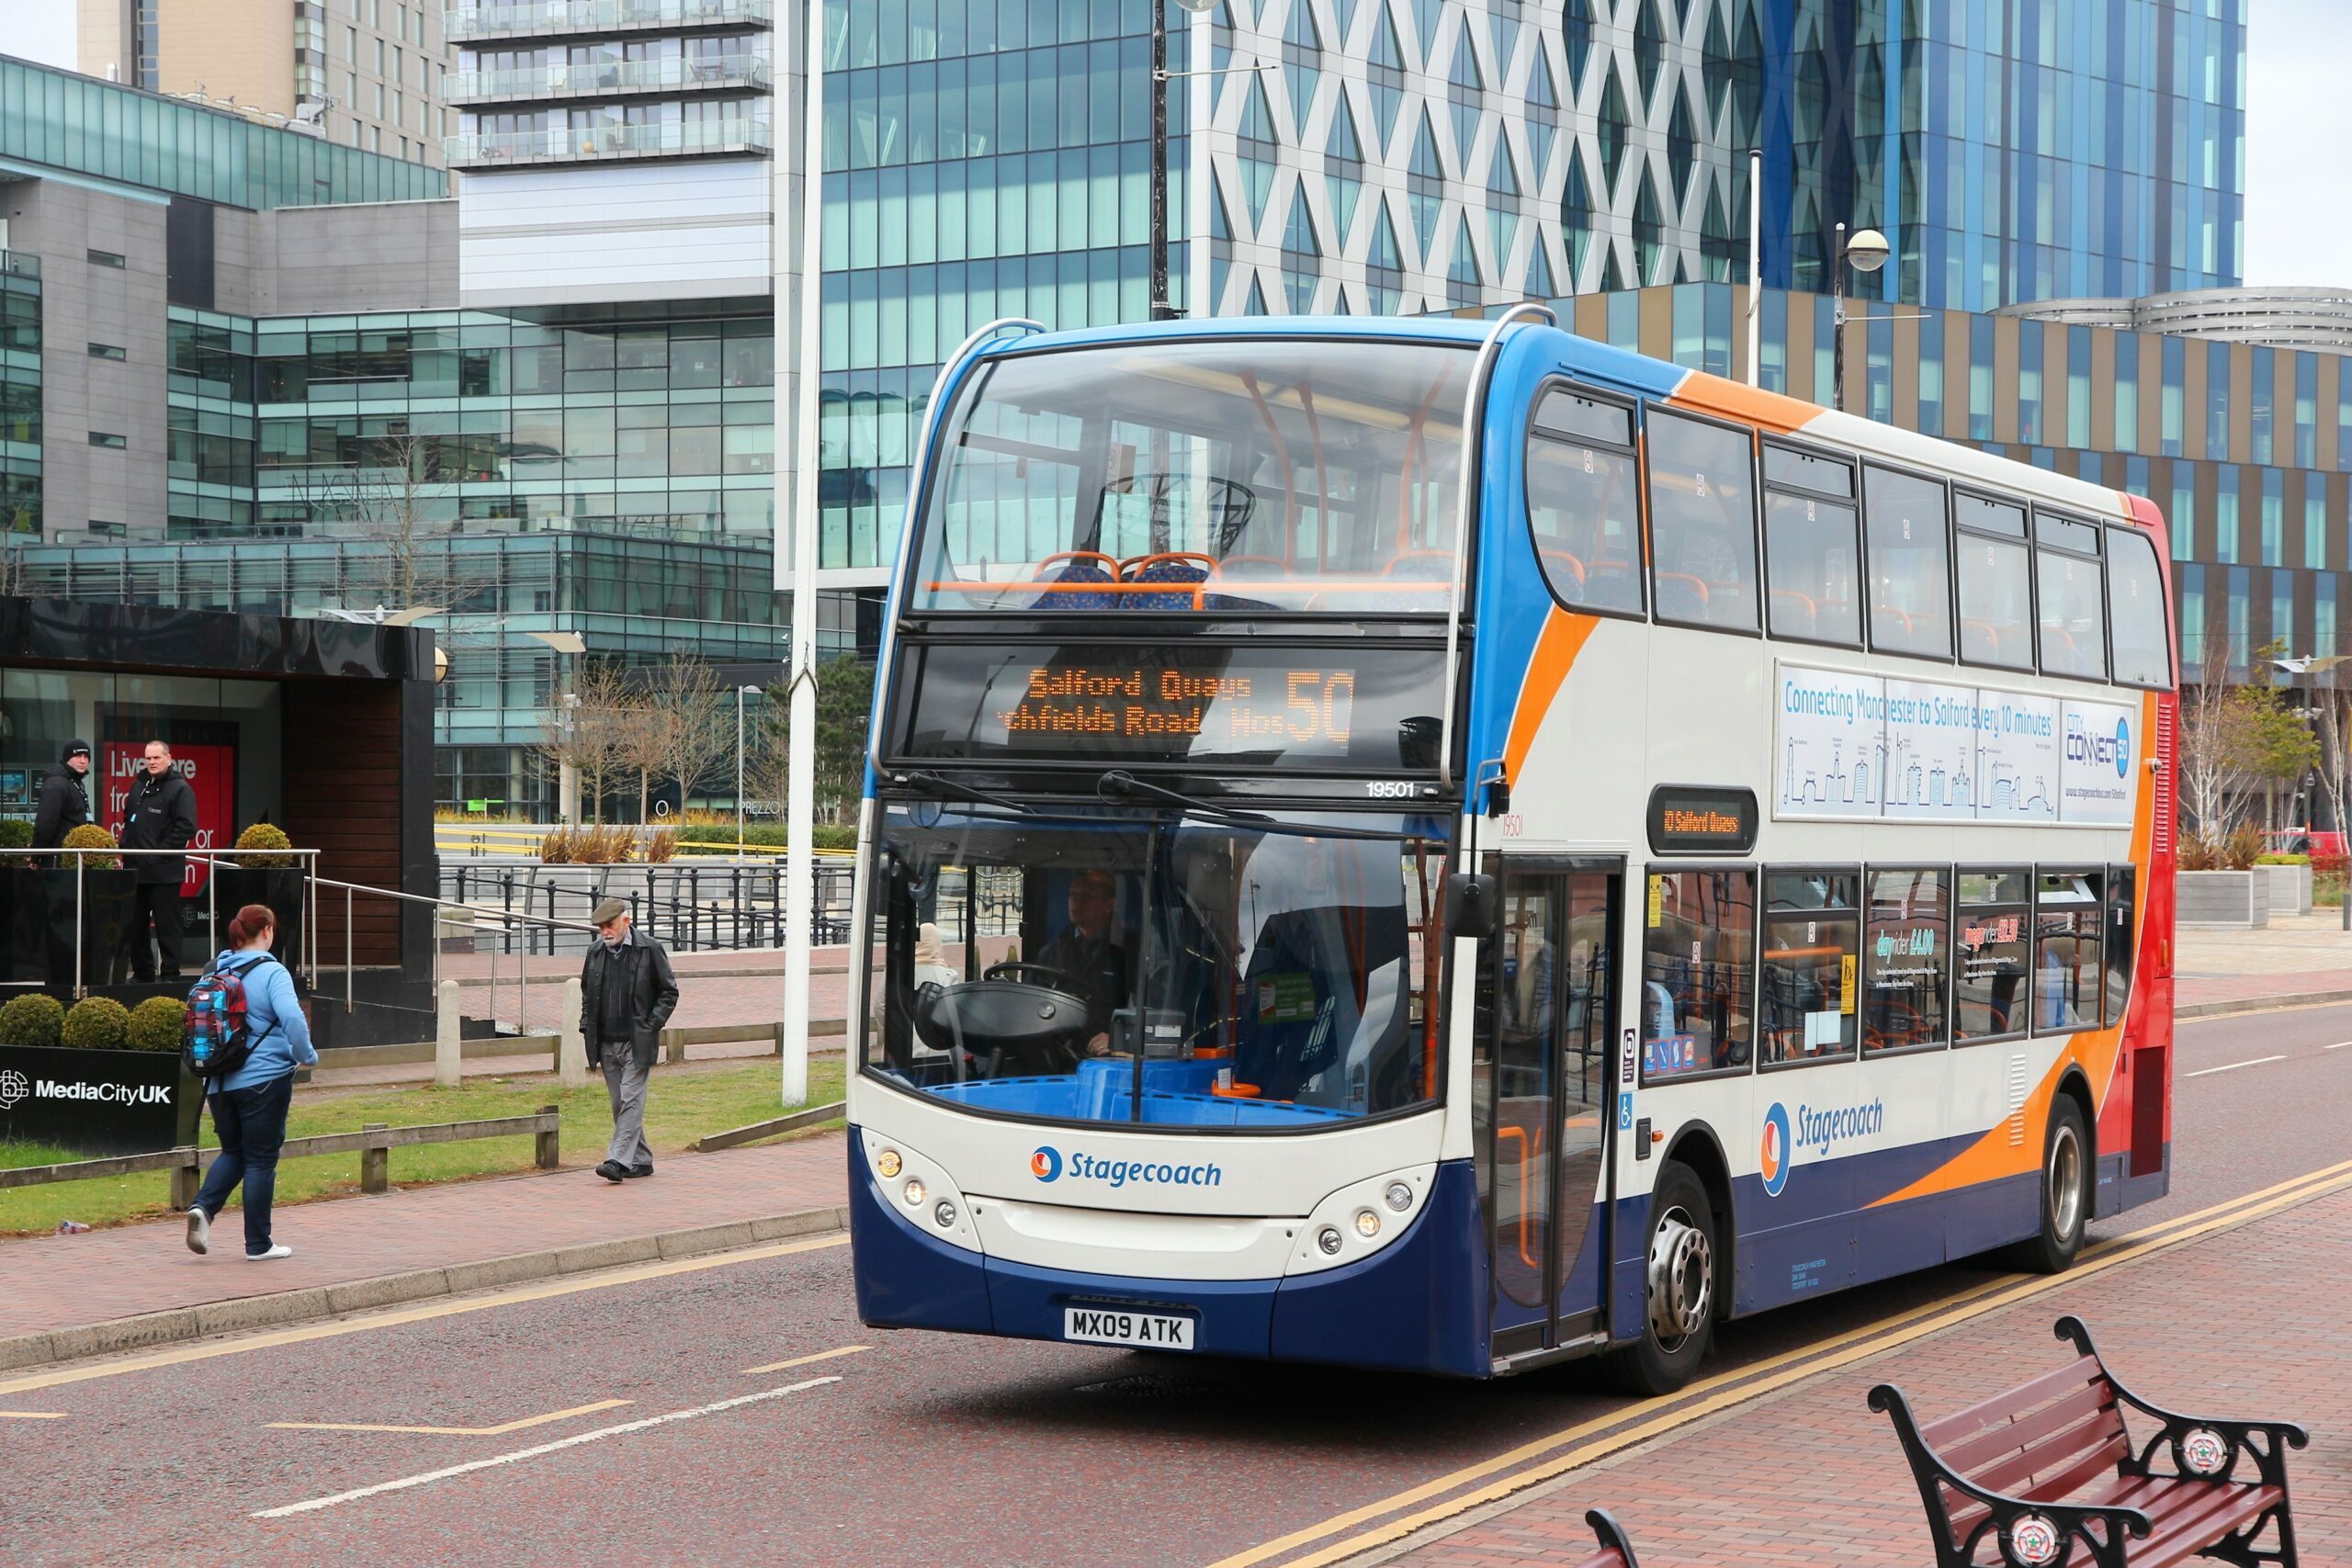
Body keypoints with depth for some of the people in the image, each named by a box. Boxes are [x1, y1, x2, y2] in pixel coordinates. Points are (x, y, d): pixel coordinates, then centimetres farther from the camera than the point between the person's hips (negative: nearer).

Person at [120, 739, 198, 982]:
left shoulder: (180, 789, -7)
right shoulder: (139, 786, 17)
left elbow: (186, 827, -14)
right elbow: (128, 822, 25)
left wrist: (160, 852, -16)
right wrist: (126, 848, 10)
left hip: (164, 871, -8)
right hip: (136, 869, 8)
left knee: (167, 925, -3)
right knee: (135, 925, 11)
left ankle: (170, 974, 1)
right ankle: (142, 972, 21)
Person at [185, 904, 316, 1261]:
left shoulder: (213, 972, 7)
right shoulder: (271, 973, -11)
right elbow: (292, 1018, -24)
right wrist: (306, 1056, -8)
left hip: (219, 1082, 5)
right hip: (264, 1080, -5)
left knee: (233, 1152, 20)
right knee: (260, 1160, 4)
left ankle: (203, 1207, -5)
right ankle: (258, 1245, 9)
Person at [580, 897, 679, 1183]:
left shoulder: (649, 950, -5)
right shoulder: (596, 952, 9)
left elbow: (669, 991, 1)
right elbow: (587, 993, 23)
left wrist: (651, 1025, -9)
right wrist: (587, 1026, 9)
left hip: (636, 1042, -5)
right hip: (606, 1042, 6)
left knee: (631, 1100, -12)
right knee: (620, 1104, 9)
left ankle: (619, 1160, -18)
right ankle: (641, 1160, 19)